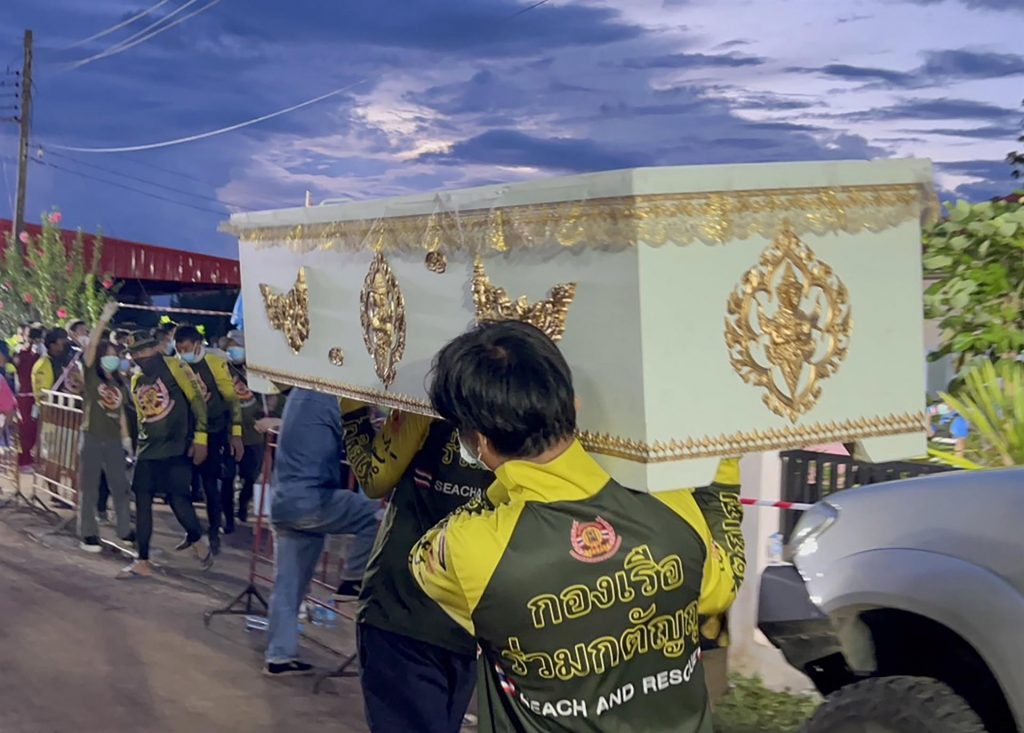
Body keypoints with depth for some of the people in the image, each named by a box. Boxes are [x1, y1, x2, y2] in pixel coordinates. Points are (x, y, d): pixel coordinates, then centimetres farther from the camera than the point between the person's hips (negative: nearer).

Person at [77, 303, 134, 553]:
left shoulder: (118, 383, 13)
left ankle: (125, 530, 19)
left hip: (114, 440, 5)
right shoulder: (91, 375, -2)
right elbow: (91, 344, -15)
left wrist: (126, 437, 10)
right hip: (92, 438, -5)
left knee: (120, 486, 9)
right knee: (89, 487, 0)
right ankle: (88, 534, 5)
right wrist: (104, 319, -19)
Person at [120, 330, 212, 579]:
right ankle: (142, 561, 11)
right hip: (148, 450, 7)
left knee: (177, 498, -11)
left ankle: (197, 540, 17)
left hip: (176, 447, -7)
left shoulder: (173, 367, -7)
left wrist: (200, 438, -11)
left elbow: (197, 400, -8)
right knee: (142, 501, 2)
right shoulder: (136, 380, 13)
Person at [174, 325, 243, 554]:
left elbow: (231, 398, -6)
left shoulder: (215, 364, -9)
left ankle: (214, 533, 9)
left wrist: (236, 433, -8)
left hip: (212, 433, -3)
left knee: (210, 482, -3)